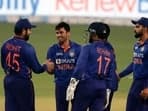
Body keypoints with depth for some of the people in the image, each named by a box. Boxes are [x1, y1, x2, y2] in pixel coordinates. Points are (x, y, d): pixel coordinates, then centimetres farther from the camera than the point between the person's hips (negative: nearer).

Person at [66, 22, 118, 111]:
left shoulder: (88, 48, -4)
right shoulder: (110, 52, 14)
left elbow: (80, 67, -14)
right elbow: (112, 74, 14)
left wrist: (72, 84, -16)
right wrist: (108, 91, 18)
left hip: (87, 85, -6)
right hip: (102, 88, 6)